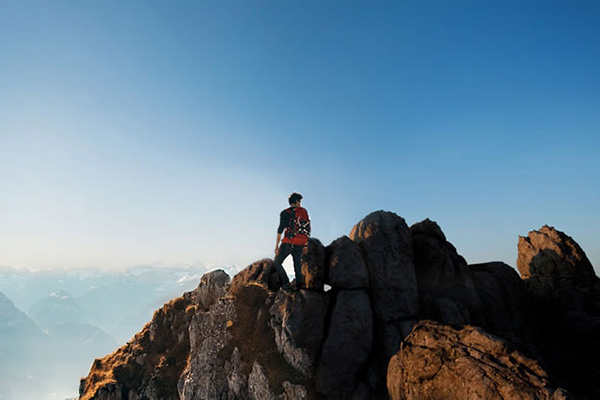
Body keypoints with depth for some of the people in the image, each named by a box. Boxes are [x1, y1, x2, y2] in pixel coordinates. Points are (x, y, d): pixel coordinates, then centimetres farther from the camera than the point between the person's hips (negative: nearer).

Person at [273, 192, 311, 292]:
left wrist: (277, 245, -5)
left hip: (288, 243, -4)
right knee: (298, 266, 13)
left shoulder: (285, 213, -2)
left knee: (277, 263, 9)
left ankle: (286, 284, -3)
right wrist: (306, 245, 18)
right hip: (300, 245, 4)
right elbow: (308, 229, 12)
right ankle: (300, 286, 11)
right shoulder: (304, 211, 10)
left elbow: (280, 229, -8)